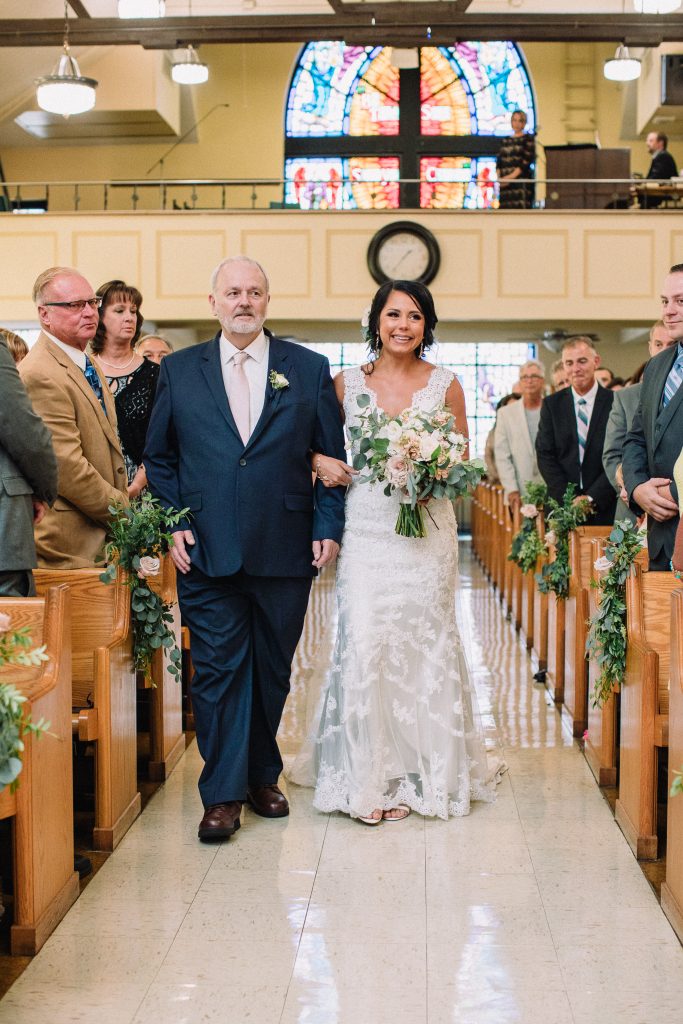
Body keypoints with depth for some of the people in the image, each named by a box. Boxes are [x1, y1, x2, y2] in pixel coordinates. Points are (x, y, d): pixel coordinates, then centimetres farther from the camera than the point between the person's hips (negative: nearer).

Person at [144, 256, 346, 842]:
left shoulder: (309, 370, 7)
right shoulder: (179, 371, 8)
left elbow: (332, 456, 7)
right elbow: (159, 457, 11)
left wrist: (328, 528, -2)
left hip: (286, 548, 1)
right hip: (207, 551, 0)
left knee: (273, 669, 10)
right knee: (219, 670, -1)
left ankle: (263, 776, 26)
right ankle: (223, 793, 7)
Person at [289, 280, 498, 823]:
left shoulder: (445, 384, 5)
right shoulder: (347, 383, 6)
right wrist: (324, 464, -7)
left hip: (427, 529, 0)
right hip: (366, 528, 0)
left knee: (423, 643, 1)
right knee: (364, 640, -9)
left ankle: (423, 771, 14)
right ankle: (368, 775, 3)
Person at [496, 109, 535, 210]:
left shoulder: (528, 139, 3)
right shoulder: (505, 141, 19)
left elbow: (526, 162, -8)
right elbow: (499, 161, 14)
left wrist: (511, 177, -16)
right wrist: (499, 177, -5)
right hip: (505, 184, 5)